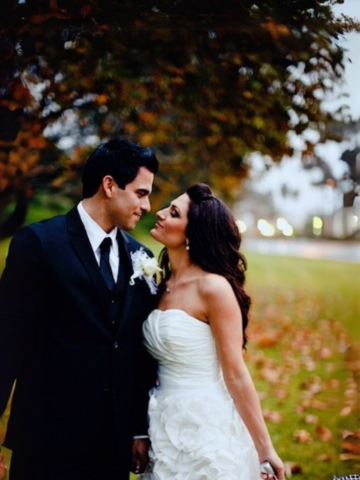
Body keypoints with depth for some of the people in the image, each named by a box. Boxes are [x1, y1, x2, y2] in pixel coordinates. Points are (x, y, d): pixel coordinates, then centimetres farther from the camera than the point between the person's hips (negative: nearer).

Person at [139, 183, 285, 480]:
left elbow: (236, 374, -15)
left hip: (206, 427, -7)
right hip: (167, 429, 7)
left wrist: (265, 449, -12)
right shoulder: (163, 286, 4)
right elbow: (157, 361, 10)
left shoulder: (213, 287, -17)